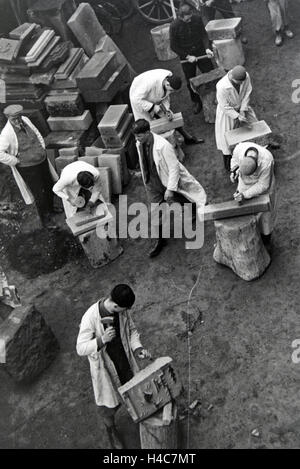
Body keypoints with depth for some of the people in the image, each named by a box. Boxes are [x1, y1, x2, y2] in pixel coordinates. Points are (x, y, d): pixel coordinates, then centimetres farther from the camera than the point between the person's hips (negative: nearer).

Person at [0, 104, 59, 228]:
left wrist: (43, 149, 6)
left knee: (49, 186, 23)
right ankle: (45, 219, 24)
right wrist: (16, 161, -21)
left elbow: (37, 134, 12)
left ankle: (50, 208, 50)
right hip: (28, 168, -7)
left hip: (42, 161, 7)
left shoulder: (25, 120, -6)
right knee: (39, 194, 3)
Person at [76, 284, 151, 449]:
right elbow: (81, 349, -25)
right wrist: (102, 340, -41)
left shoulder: (122, 310, -17)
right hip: (104, 366, -4)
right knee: (109, 403, 15)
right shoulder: (91, 318, -31)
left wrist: (137, 348, -17)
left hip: (125, 360, 4)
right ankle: (111, 429, 48)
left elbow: (131, 330, 0)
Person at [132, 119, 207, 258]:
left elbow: (174, 167, -24)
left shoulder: (163, 146, -30)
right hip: (152, 183, 5)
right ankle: (159, 240, 21)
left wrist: (170, 189, -22)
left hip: (169, 181, -5)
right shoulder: (139, 144, -9)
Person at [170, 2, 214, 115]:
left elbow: (203, 34, 0)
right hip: (186, 57, -2)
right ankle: (197, 102, 30)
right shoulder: (174, 26, -20)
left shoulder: (197, 18, -12)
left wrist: (207, 48, -15)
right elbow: (173, 46, -12)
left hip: (200, 52, 2)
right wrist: (187, 56, -15)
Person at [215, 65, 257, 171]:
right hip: (227, 111, -5)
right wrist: (237, 116, -27)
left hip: (242, 107, 5)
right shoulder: (222, 87, -39)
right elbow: (225, 107, -27)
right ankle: (228, 164, 29)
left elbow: (247, 93, -12)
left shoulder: (246, 76, -26)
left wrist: (243, 110, -17)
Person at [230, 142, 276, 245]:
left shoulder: (266, 161, -41)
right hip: (244, 184, 3)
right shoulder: (239, 148, -31)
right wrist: (233, 171, -21)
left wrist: (245, 195, -34)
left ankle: (266, 239, 41)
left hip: (262, 185, -3)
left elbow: (263, 185, -28)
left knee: (264, 213, 15)